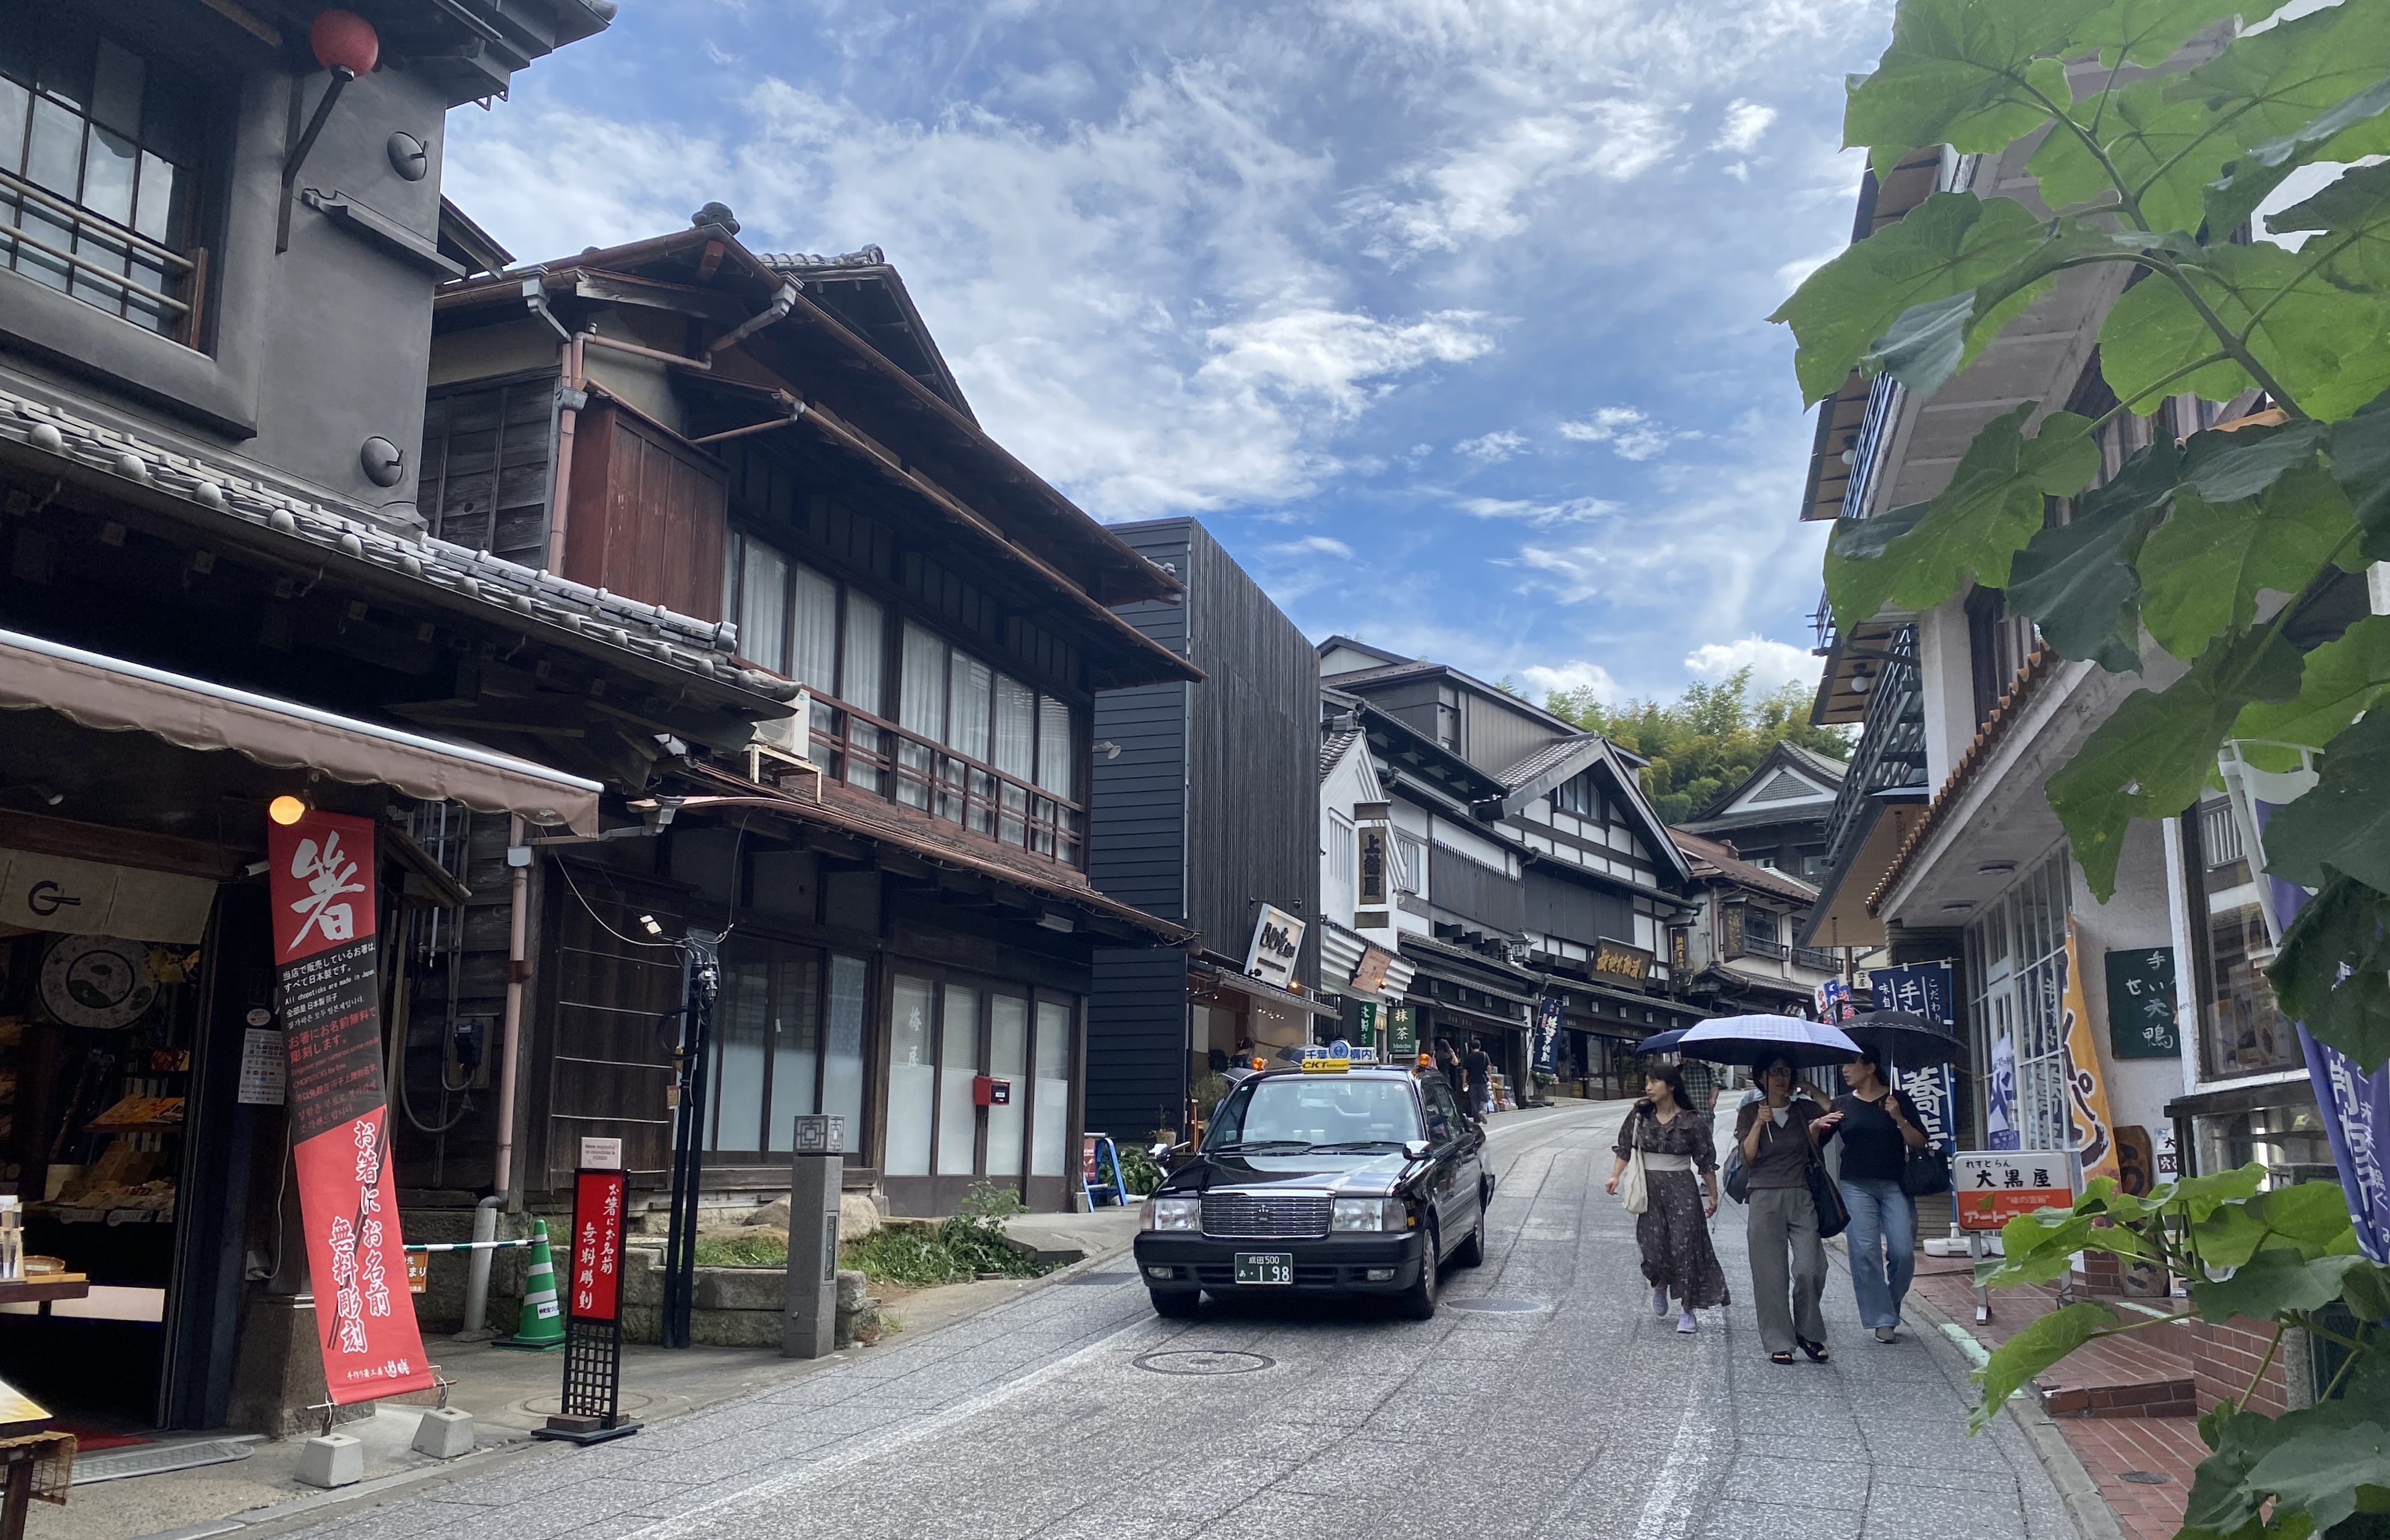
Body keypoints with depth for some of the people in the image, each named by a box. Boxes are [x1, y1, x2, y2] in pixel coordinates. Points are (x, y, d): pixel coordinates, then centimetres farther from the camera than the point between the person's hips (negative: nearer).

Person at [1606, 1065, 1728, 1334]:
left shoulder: (1692, 1121, -5)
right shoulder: (1640, 1116, 2)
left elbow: (1706, 1162, 3)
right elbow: (1625, 1148, 6)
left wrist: (1713, 1195, 7)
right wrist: (1616, 1176, -6)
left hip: (1682, 1189, -2)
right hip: (1649, 1187, 2)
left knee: (1685, 1246, -5)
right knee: (1654, 1246, -2)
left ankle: (1687, 1311, 5)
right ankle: (1660, 1287, 31)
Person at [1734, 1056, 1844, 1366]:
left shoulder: (1804, 1109, 10)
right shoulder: (1750, 1113, 7)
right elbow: (1747, 1157, -3)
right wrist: (1759, 1124, -14)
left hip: (1802, 1198, 1)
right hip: (1765, 1200, -1)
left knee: (1809, 1270, -9)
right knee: (1771, 1275, -2)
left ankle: (1808, 1333, 13)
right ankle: (1779, 1344, 7)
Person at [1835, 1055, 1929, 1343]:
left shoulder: (1899, 1100, 5)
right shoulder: (1841, 1104, 10)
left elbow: (1920, 1144, 1)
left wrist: (1899, 1118, -14)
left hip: (1895, 1185, -1)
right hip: (1857, 1186, 1)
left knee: (1903, 1252, -7)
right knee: (1865, 1252, -7)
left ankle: (1892, 1305, 19)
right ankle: (1882, 1321, -2)